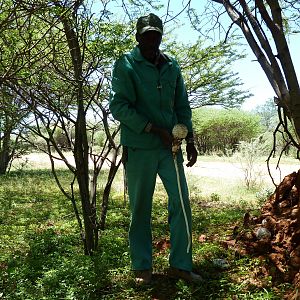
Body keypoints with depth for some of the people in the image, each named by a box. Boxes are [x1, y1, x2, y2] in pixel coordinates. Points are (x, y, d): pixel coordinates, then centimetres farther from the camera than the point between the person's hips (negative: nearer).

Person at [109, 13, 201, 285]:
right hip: (139, 148, -4)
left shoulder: (172, 66, 12)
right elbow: (118, 106, -12)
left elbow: (182, 106, 16)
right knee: (140, 208, 4)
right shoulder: (125, 65, -3)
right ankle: (142, 266, 18)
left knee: (181, 203, 2)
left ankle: (180, 265, 14)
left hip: (170, 147, 4)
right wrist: (155, 129, -17)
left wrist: (190, 140, 8)